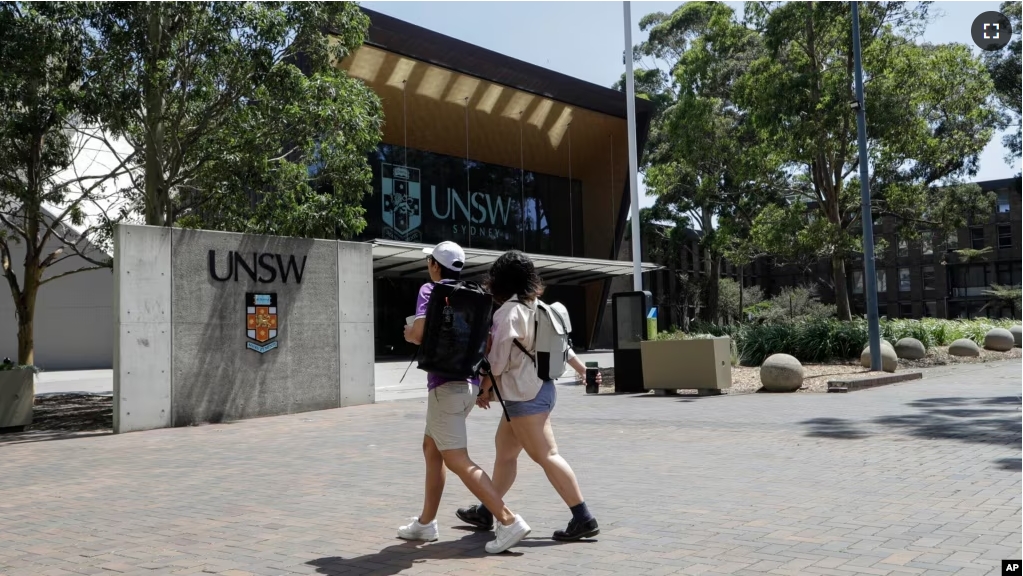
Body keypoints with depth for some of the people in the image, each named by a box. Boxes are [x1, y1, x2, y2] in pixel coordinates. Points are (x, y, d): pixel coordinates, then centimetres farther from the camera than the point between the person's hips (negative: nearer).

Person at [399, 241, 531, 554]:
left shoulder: (430, 290, -6)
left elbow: (419, 332, -19)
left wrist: (407, 335, 4)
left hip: (446, 384, -8)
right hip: (468, 382, 8)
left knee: (457, 460, -8)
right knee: (431, 448, 20)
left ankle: (509, 521, -14)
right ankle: (426, 522, 26)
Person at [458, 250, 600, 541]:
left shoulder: (509, 311, -15)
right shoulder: (535, 306, 11)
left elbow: (498, 360, -14)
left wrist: (484, 389, -1)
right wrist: (583, 369, 22)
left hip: (525, 395, -10)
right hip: (537, 389, 10)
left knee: (546, 455, -8)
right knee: (504, 449, 17)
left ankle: (583, 519, -6)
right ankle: (485, 512, 27)